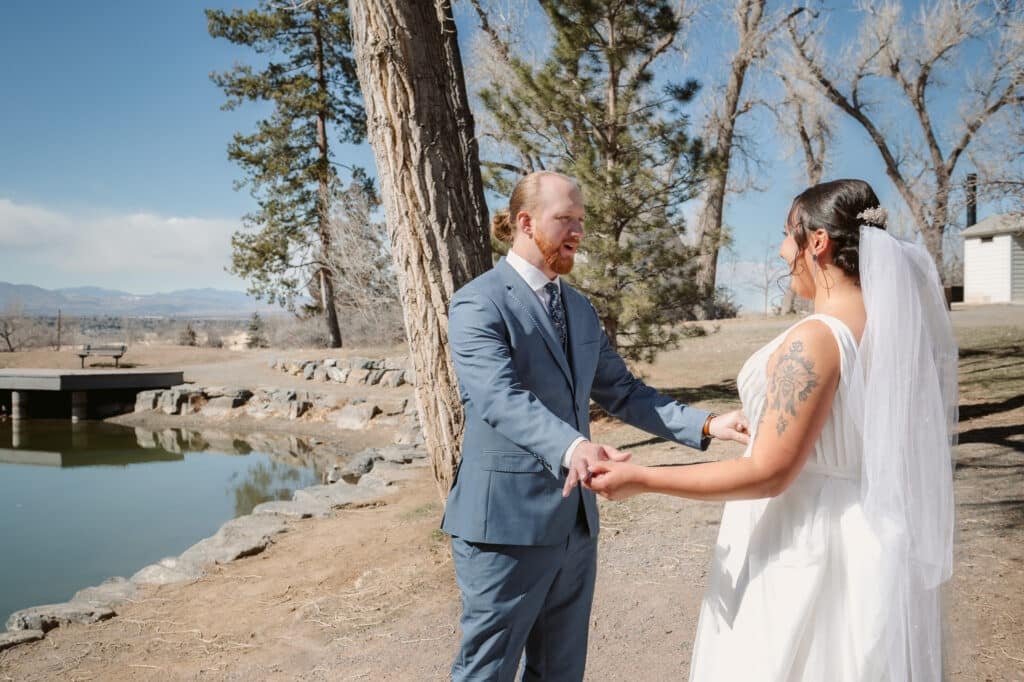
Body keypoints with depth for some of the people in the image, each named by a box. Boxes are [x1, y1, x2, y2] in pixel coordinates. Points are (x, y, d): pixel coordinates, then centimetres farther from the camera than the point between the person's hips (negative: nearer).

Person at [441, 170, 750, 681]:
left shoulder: (580, 308, 13)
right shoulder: (479, 303, -13)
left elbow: (621, 392, 12)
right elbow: (500, 397, -28)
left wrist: (704, 426, 0)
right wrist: (571, 446, -45)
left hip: (574, 520, 8)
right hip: (507, 521, -7)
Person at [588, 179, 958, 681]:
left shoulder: (814, 339, -23)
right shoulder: (892, 324, 3)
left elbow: (768, 473, -23)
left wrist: (640, 480, -20)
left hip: (801, 542, -8)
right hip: (868, 540, 9)